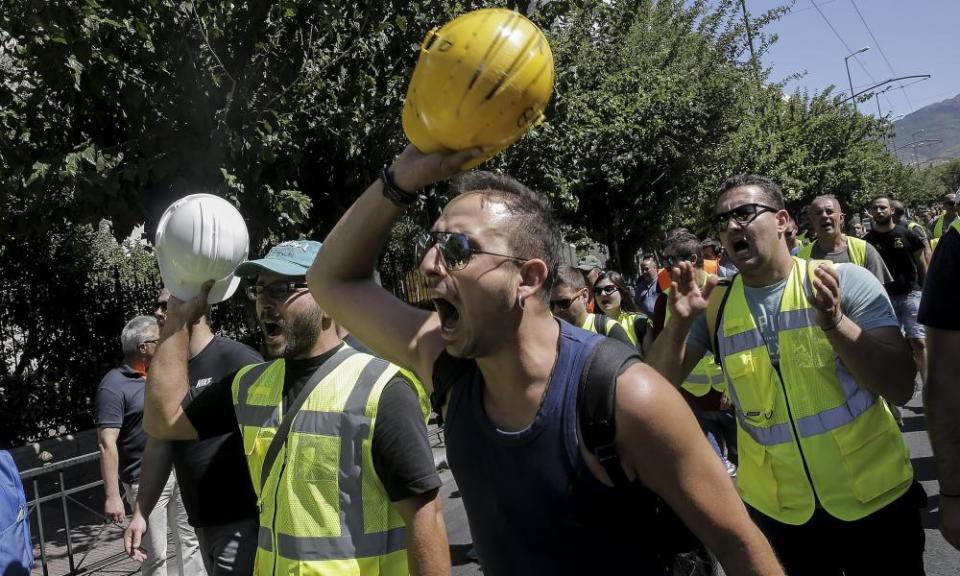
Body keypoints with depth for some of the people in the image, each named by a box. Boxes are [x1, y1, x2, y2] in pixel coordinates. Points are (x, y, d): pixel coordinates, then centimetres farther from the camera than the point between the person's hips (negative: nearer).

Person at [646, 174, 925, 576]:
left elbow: (900, 388, -15)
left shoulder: (846, 281, -9)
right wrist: (678, 322, -19)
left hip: (875, 497, -2)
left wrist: (834, 322, -28)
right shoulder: (713, 304, -2)